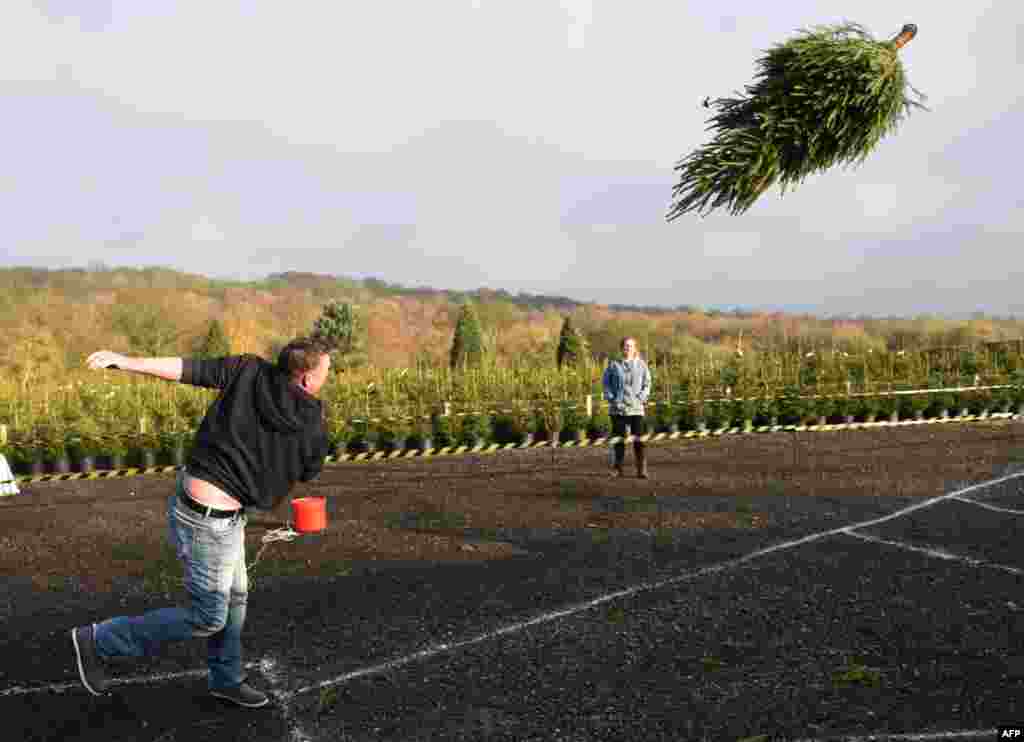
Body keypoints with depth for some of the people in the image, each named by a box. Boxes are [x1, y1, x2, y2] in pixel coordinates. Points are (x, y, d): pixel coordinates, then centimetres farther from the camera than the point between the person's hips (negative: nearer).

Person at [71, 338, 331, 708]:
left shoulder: (249, 371, -6)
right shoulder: (313, 429, -15)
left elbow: (189, 369, -13)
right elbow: (308, 472, 6)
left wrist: (126, 361, -8)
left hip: (191, 492, 8)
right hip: (208, 520, -8)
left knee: (234, 596, 22)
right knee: (208, 618, 10)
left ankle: (226, 679, 38)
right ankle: (98, 641, 18)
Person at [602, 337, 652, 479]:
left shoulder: (641, 365, 5)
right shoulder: (614, 364, 4)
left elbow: (646, 384, 8)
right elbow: (606, 382, 8)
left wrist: (641, 398, -6)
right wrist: (611, 397, -4)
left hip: (636, 407, 0)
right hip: (617, 407, 1)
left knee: (638, 439, -4)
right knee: (618, 438, 7)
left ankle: (642, 470, 0)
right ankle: (618, 468, 16)